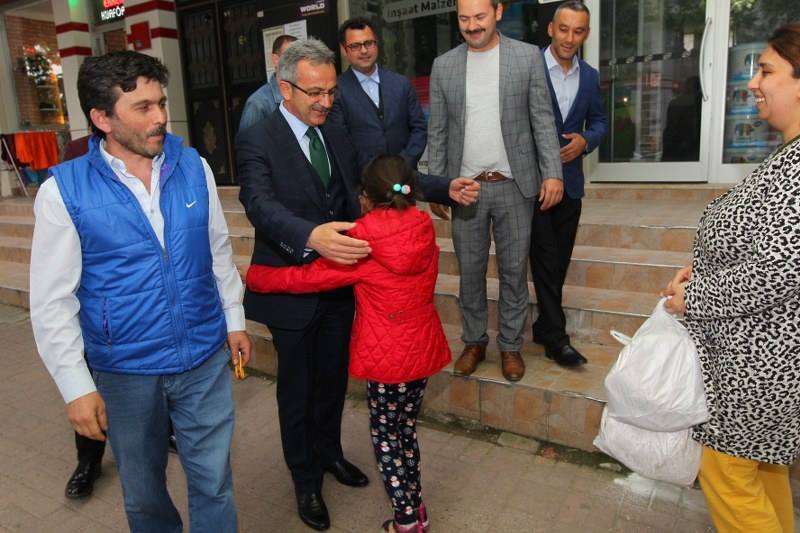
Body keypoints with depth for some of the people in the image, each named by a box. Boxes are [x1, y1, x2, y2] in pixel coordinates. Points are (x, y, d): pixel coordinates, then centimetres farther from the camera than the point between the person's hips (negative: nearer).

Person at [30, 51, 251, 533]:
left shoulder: (194, 167, -4)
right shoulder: (64, 190, -12)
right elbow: (53, 300, -8)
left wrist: (234, 320, 10)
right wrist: (76, 385, -9)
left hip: (206, 360, 1)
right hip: (125, 372, -1)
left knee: (214, 482, 14)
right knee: (143, 492, 22)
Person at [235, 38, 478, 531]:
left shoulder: (335, 135, 6)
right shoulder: (258, 140, -14)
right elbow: (261, 205, -29)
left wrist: (445, 188, 0)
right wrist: (312, 236, -49)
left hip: (339, 282, 6)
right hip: (291, 287, -6)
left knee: (334, 378, 21)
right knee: (297, 389, 12)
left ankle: (329, 452, 47)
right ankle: (306, 480, 34)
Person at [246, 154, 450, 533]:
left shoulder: (362, 244, -18)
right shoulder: (425, 231, -3)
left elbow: (308, 277, -10)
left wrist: (254, 276, 4)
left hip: (386, 356, -5)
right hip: (423, 348, 6)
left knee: (386, 437, 13)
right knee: (406, 428, 21)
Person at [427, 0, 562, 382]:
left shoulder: (528, 57, 1)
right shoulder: (443, 65, 5)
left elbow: (543, 120, 0)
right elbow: (437, 132, 7)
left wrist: (552, 173, -8)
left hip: (514, 185, -1)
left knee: (513, 270, 8)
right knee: (470, 270, 10)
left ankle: (510, 345, 24)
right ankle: (474, 341, 26)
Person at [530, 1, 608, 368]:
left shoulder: (590, 76, 10)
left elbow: (599, 121, 16)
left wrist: (586, 140, -5)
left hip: (570, 180, 6)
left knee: (559, 261, 11)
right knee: (545, 259, -4)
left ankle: (545, 326, 25)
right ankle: (556, 337, 5)